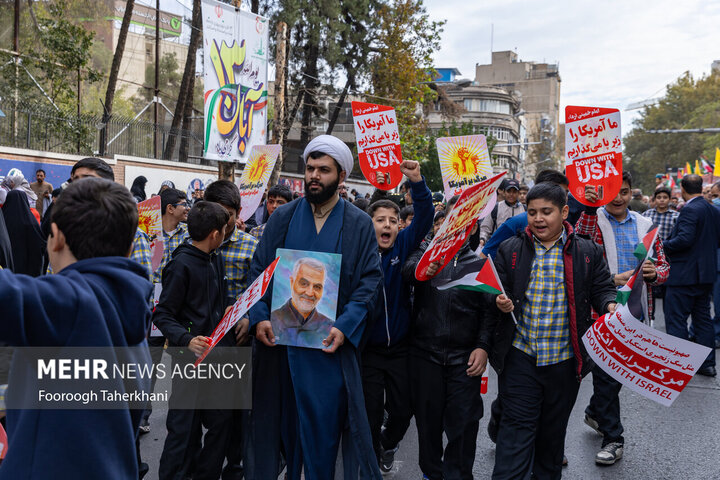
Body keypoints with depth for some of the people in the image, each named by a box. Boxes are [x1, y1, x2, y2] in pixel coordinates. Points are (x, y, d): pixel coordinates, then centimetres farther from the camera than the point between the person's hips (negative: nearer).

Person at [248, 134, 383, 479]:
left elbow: (370, 280, -3)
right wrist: (259, 317, -7)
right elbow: (259, 269, 7)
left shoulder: (359, 224, 2)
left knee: (323, 423, 1)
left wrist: (344, 327, -15)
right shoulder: (283, 217, 7)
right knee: (279, 418, 11)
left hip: (329, 344, -2)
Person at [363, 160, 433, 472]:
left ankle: (388, 443, 45)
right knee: (370, 412, 7)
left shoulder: (403, 246, -4)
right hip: (367, 348, -2)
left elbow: (424, 217, -16)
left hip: (400, 346, 2)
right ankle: (372, 463, 31)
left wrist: (417, 182, -31)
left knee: (403, 410, 13)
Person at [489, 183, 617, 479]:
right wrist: (500, 304, -19)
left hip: (565, 361, 2)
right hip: (520, 357, -1)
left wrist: (609, 305, -15)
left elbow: (602, 289, 7)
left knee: (553, 429, 17)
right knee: (517, 426, -2)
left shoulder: (587, 252, 2)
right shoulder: (510, 251, 1)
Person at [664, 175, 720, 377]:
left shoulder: (690, 210, -16)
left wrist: (664, 245, -12)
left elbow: (685, 238, -26)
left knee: (676, 319, -2)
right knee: (703, 318, 15)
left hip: (685, 274, -9)